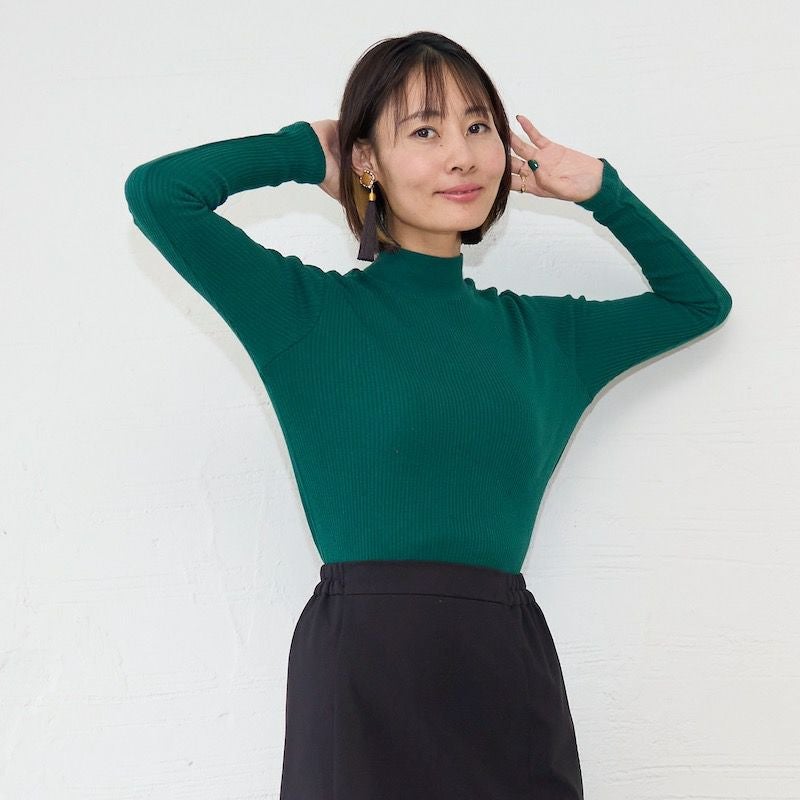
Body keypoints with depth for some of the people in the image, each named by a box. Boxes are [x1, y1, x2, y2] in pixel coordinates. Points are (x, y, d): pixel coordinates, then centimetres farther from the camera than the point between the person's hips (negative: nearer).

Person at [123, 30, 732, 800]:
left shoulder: (541, 329, 14)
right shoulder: (310, 306, 3)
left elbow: (700, 299, 28)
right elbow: (156, 191, -6)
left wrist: (599, 190, 20)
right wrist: (304, 152, 6)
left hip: (514, 671, 4)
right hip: (362, 668, -4)